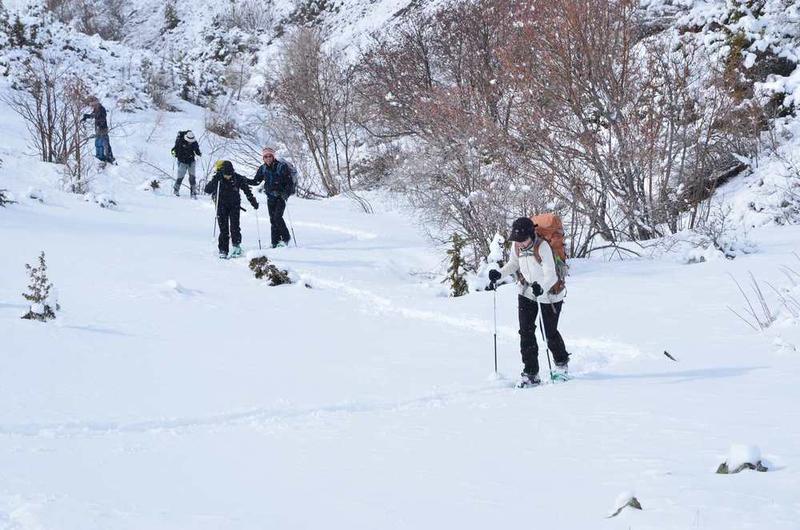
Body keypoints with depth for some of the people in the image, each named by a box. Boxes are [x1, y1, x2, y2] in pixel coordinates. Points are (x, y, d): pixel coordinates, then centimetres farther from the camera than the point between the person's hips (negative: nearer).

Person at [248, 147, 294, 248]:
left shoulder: (282, 166, -9)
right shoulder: (263, 168, 5)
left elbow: (290, 181, -10)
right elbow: (256, 181, 10)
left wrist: (286, 193, -23)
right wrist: (245, 181, -6)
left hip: (281, 195, -5)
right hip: (270, 197, 5)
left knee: (277, 217, -16)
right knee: (273, 219, 3)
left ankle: (285, 238, -2)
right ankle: (275, 242, 7)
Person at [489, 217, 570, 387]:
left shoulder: (542, 246, -30)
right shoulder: (517, 246, -10)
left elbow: (550, 275, -34)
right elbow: (513, 264, 10)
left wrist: (541, 287, -53)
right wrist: (499, 274, -8)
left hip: (549, 292, -5)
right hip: (527, 291, 5)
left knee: (550, 333, 5)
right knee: (525, 332, -5)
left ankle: (561, 364, 33)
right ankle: (530, 374, 0)